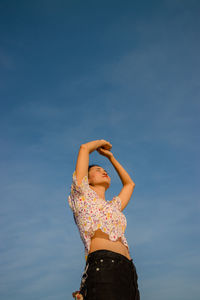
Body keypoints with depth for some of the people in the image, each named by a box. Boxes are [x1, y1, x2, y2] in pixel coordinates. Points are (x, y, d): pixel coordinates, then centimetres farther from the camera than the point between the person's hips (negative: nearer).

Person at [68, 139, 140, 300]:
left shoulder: (113, 207, 34)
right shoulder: (82, 195, 18)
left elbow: (129, 184, 50)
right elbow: (84, 148, 16)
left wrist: (110, 156, 54)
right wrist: (101, 142, 37)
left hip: (128, 273, 7)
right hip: (102, 266, -6)